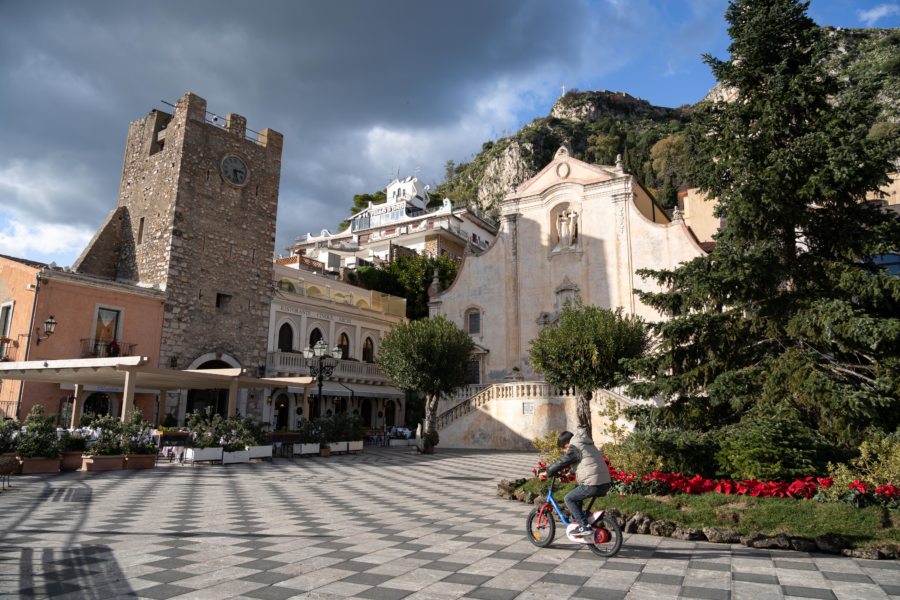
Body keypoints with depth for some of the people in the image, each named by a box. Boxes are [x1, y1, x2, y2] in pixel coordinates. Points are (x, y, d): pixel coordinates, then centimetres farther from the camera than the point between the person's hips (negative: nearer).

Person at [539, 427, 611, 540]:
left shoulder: (575, 448, -4)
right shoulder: (589, 445, 23)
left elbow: (562, 462, -7)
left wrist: (547, 472, 3)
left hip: (592, 485, -10)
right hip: (605, 484, 10)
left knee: (569, 498, 2)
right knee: (576, 496, 28)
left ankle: (584, 525, -3)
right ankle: (575, 521, 31)